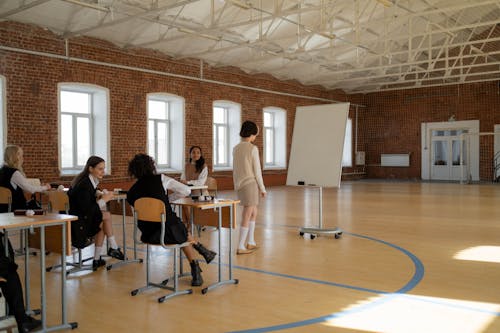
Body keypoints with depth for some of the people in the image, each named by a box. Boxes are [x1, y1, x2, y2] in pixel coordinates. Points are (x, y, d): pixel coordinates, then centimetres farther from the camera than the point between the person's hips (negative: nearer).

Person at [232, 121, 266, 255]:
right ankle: (240, 247, 1)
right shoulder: (253, 149, -11)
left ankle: (250, 242, 23)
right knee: (247, 216, -1)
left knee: (253, 213, 20)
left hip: (240, 185, 7)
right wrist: (262, 188, -2)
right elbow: (257, 171, -10)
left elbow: (235, 170, 12)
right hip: (250, 184, -7)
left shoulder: (236, 148, 8)